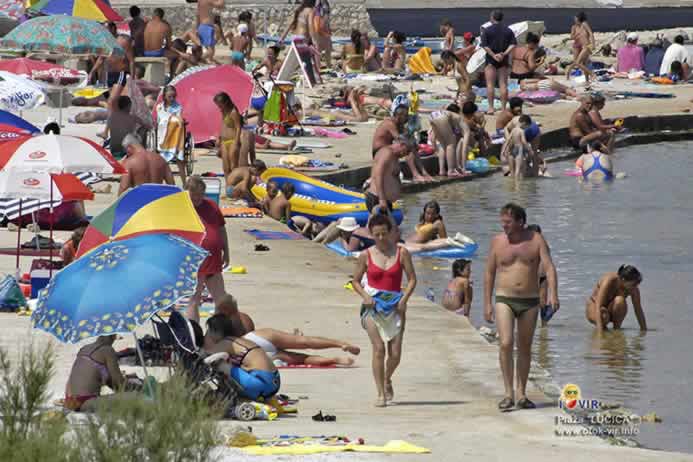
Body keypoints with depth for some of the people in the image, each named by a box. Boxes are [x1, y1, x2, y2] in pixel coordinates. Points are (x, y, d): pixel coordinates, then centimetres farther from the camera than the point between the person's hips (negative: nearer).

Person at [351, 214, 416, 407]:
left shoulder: (401, 253, 2)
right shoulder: (366, 256, 1)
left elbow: (412, 279, 4)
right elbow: (356, 281, 9)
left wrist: (404, 299, -10)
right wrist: (365, 296, -9)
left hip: (395, 306, 1)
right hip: (373, 305, -1)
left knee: (395, 353, -2)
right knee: (378, 348, -15)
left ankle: (387, 380, 31)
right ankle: (381, 393, -9)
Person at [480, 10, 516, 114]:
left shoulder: (487, 30, -4)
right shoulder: (508, 30, 6)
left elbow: (484, 45, -13)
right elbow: (513, 44, -3)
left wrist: (493, 55, -13)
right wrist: (504, 54, -11)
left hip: (491, 59, -3)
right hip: (503, 59, 3)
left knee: (490, 84, 0)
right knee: (503, 84, 5)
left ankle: (491, 108, -6)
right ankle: (503, 107, 3)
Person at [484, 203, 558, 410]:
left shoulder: (536, 240, -1)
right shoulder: (497, 241, 2)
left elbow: (549, 267, -8)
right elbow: (489, 273, 7)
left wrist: (553, 294, -23)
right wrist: (487, 304, 4)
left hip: (530, 301, 1)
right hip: (505, 300, -1)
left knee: (525, 348, 8)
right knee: (506, 344, -16)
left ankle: (521, 394, 17)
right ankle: (508, 393, -14)